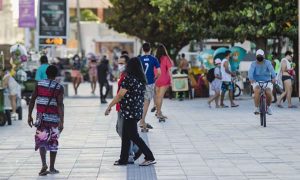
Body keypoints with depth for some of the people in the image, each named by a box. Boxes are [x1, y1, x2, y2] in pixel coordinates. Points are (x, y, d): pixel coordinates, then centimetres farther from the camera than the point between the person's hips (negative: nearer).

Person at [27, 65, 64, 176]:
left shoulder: (39, 84, 2)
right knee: (53, 142, 10)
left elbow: (32, 100, 1)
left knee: (41, 140, 9)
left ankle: (44, 164, -13)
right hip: (54, 118, -2)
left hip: (41, 117, 2)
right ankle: (52, 168, 14)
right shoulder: (59, 87, -6)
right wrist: (61, 121, -17)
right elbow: (60, 105, -14)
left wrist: (29, 115, 7)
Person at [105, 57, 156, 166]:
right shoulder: (141, 80, 8)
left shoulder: (129, 79, -16)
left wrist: (109, 106, -7)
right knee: (125, 136, 16)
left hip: (129, 112, -8)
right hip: (137, 111, 8)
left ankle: (150, 158, -3)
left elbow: (120, 95, -16)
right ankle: (123, 159, 21)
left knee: (134, 136, -2)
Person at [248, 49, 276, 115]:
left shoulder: (267, 63, -4)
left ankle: (268, 107, 6)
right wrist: (251, 79, -44)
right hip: (256, 82, 0)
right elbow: (250, 71, -21)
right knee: (257, 91, -32)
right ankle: (256, 108, -22)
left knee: (269, 93, -25)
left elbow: (271, 69, -23)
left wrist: (273, 78, -44)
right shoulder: (254, 64, -3)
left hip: (267, 82, 0)